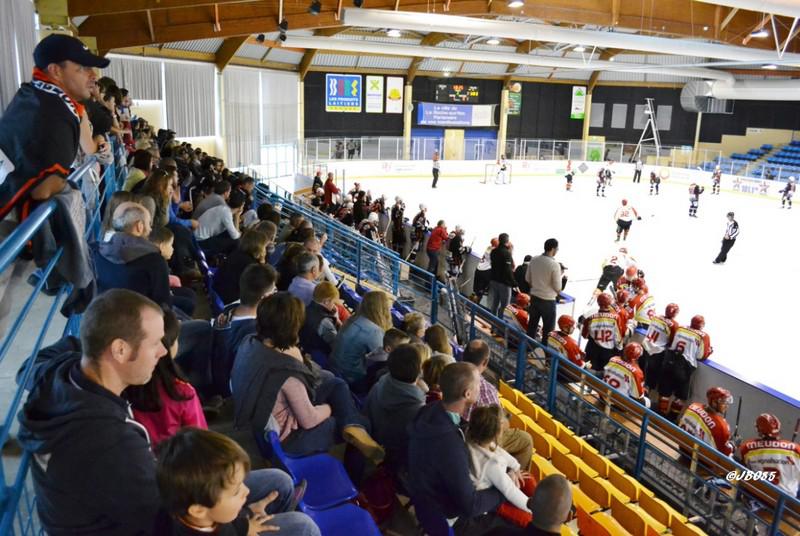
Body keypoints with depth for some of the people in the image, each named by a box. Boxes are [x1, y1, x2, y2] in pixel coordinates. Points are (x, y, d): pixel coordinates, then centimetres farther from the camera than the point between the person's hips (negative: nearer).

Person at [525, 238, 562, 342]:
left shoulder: (534, 260, -4)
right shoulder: (555, 265, -21)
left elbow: (527, 279, 6)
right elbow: (557, 287, -15)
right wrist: (558, 292, 7)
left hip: (534, 297, 6)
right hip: (548, 300, -6)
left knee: (532, 324, 18)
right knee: (548, 328, 7)